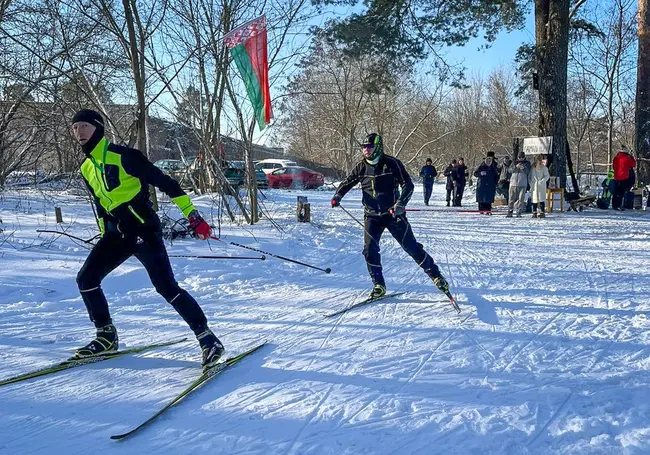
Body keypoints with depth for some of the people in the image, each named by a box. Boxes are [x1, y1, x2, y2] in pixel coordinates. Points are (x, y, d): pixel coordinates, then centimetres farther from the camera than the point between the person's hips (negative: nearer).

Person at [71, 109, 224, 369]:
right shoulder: (86, 169, 13)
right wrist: (105, 237, 27)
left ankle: (207, 338, -9)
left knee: (166, 286, -17)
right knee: (86, 279, 2)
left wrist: (193, 216, -17)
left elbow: (164, 182, -13)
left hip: (143, 229, -8)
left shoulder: (123, 156, -11)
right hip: (117, 234, 8)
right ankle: (106, 337, 18)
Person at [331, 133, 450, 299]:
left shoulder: (391, 163, -12)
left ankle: (436, 275, 14)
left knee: (411, 247, -1)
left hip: (393, 213, -3)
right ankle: (378, 285, 5)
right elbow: (347, 182, 14)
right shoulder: (362, 167, 1)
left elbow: (408, 185, -14)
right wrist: (337, 196, -4)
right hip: (372, 215, 3)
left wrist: (401, 203, -30)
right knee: (370, 249, -9)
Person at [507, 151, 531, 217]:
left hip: (522, 184, -1)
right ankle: (510, 212, 6)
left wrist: (523, 168, -26)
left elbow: (528, 171, -7)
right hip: (513, 183, 1)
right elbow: (510, 170, -3)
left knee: (521, 199, -6)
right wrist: (516, 167, -21)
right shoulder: (514, 163, 12)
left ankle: (519, 213, -1)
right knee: (511, 198, 1)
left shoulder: (527, 163, 9)